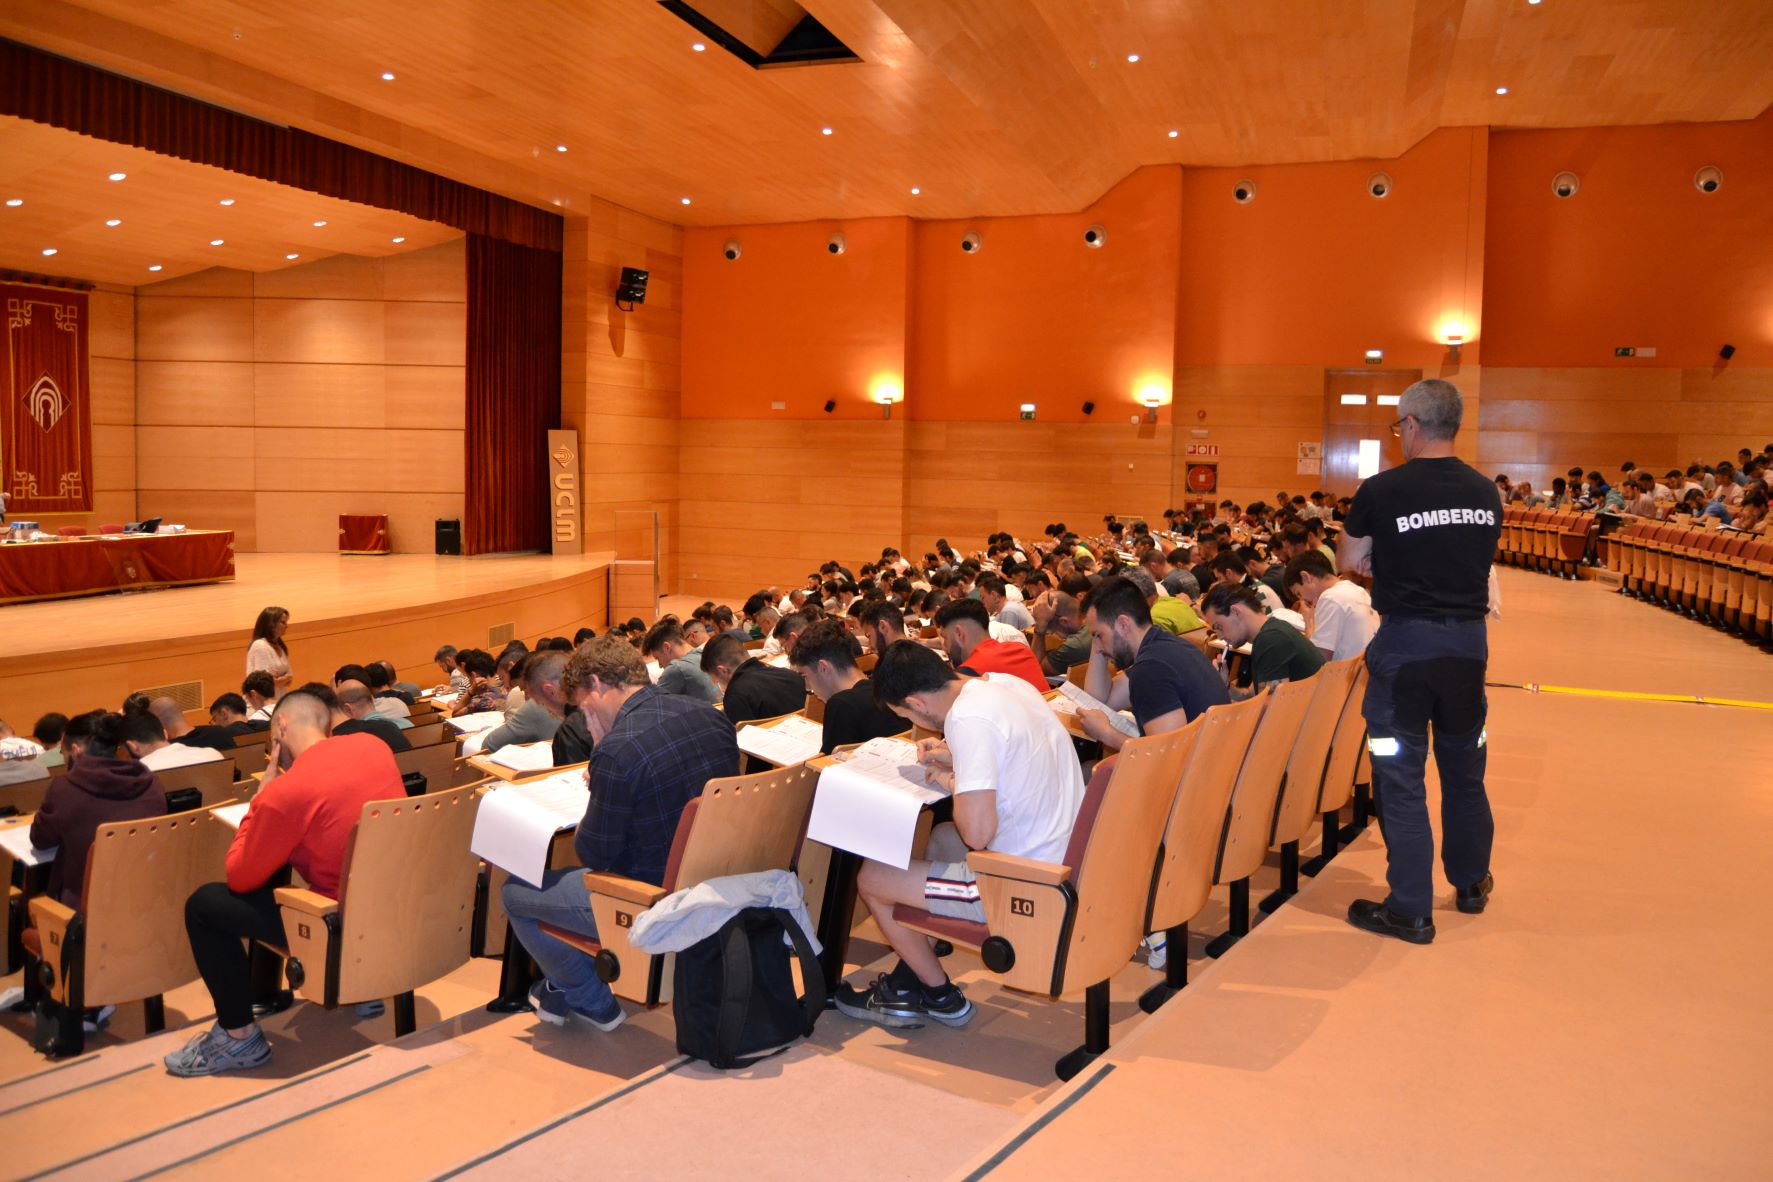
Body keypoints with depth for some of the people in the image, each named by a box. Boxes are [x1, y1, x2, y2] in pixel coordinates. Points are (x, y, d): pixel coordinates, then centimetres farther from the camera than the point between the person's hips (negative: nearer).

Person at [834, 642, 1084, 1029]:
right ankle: (909, 981, 34)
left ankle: (941, 997, 24)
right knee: (939, 837, 32)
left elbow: (977, 832, -28)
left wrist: (952, 785, -9)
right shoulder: (1007, 682, 4)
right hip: (1066, 857, 10)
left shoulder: (968, 719, -23)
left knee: (871, 878, 4)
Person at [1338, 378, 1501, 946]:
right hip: (1469, 640, 5)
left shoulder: (1382, 489, -12)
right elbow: (1477, 558, 14)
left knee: (1401, 774, 3)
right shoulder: (1486, 493, 3)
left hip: (1405, 641, -5)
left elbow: (1349, 562, -1)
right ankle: (1471, 882, 36)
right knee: (1463, 765, 20)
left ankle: (1411, 909, 7)